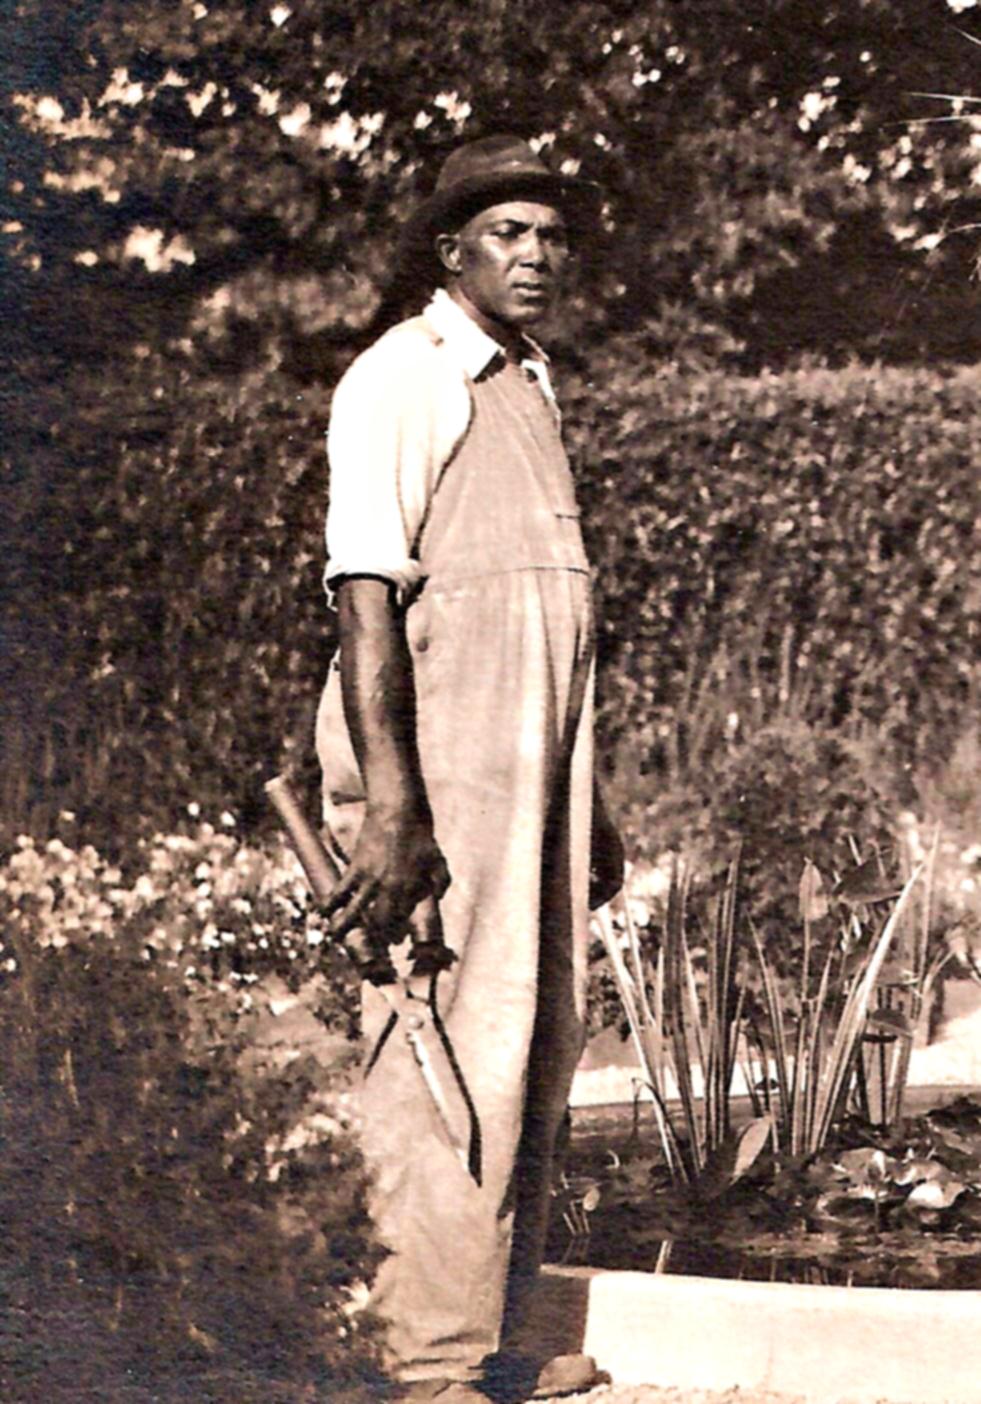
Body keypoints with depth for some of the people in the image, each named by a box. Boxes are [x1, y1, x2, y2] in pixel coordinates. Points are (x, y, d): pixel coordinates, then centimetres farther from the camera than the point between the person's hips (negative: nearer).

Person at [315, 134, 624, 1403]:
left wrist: (585, 802, 23)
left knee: (541, 1046, 12)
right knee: (452, 1060, -8)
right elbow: (366, 595, -15)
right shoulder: (401, 379, -7)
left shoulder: (527, 386, 19)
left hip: (535, 768, 9)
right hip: (440, 762, -9)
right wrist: (389, 804, -23)